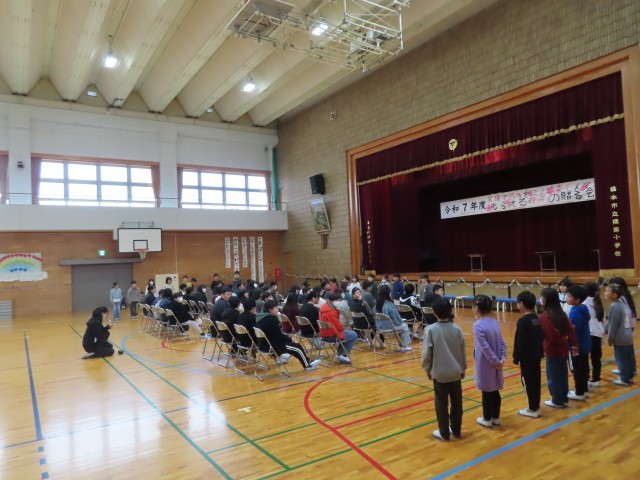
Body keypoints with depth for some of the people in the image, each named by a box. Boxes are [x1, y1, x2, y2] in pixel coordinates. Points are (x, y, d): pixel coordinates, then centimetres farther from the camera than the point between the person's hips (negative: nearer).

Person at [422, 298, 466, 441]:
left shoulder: (431, 329, -15)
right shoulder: (457, 329, -5)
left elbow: (427, 353, -11)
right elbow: (463, 352, 4)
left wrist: (427, 370, 5)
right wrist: (463, 369, 18)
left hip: (439, 373, -3)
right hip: (456, 372, 3)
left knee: (442, 404, 9)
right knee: (457, 402, 16)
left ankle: (444, 433, 19)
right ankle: (456, 430, 29)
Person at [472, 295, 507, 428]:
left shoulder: (478, 325, -20)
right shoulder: (494, 322, 3)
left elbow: (485, 348, -22)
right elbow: (502, 342, 1)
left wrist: (496, 362, -14)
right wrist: (502, 357, -5)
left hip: (485, 365, -7)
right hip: (495, 364, 7)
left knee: (486, 392, 7)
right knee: (495, 391, 17)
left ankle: (487, 419, 21)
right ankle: (496, 418, 29)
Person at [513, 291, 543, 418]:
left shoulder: (523, 321, -19)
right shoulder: (537, 319, 6)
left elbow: (520, 342, -19)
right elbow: (541, 338, 13)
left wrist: (516, 357, -11)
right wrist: (539, 351, 21)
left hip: (527, 358, -8)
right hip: (537, 356, 8)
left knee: (528, 382, 2)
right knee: (535, 381, 14)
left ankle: (533, 409, 9)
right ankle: (536, 407, 23)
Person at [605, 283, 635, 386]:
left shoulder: (614, 306, -20)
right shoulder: (624, 304, 7)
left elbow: (613, 325, -18)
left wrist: (610, 339, -8)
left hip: (620, 339, -9)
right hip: (629, 337, 9)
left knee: (621, 359, 3)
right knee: (629, 358, 17)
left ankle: (625, 379, 12)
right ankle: (629, 376, 29)